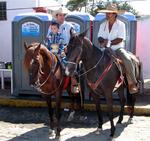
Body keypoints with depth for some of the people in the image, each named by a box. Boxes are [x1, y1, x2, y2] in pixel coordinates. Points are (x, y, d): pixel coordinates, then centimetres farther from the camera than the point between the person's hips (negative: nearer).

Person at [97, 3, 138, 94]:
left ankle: (132, 84, -22)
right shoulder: (103, 25, 9)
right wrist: (104, 41, -18)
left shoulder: (121, 24, -3)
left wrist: (109, 42, -21)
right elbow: (100, 38, 5)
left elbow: (120, 39, -12)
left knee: (128, 60, -29)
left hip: (118, 49, -4)